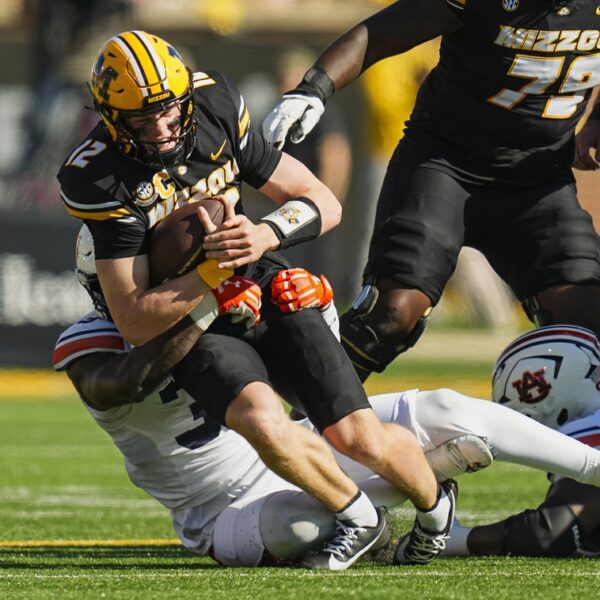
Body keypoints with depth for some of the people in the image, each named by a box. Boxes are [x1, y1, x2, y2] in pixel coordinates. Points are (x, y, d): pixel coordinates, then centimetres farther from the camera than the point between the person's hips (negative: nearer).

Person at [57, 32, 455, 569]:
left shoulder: (217, 110, -9)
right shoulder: (97, 178, -20)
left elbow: (324, 204, -1)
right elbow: (136, 323, -18)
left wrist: (268, 235, -21)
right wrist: (213, 271, -30)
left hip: (267, 294, 3)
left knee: (359, 438, -13)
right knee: (264, 423, -32)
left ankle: (434, 505, 20)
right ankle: (356, 516, -6)